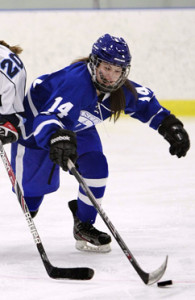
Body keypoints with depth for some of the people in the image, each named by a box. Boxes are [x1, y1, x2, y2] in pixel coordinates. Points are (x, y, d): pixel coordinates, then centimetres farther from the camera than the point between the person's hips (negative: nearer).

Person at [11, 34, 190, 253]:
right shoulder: (75, 82, -44)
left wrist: (170, 126, -9)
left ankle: (83, 226, 6)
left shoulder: (122, 89, -20)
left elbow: (145, 103, 1)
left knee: (96, 168, -11)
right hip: (35, 116, -6)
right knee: (32, 181, 1)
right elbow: (47, 119, -55)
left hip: (78, 127, 6)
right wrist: (57, 137, -76)